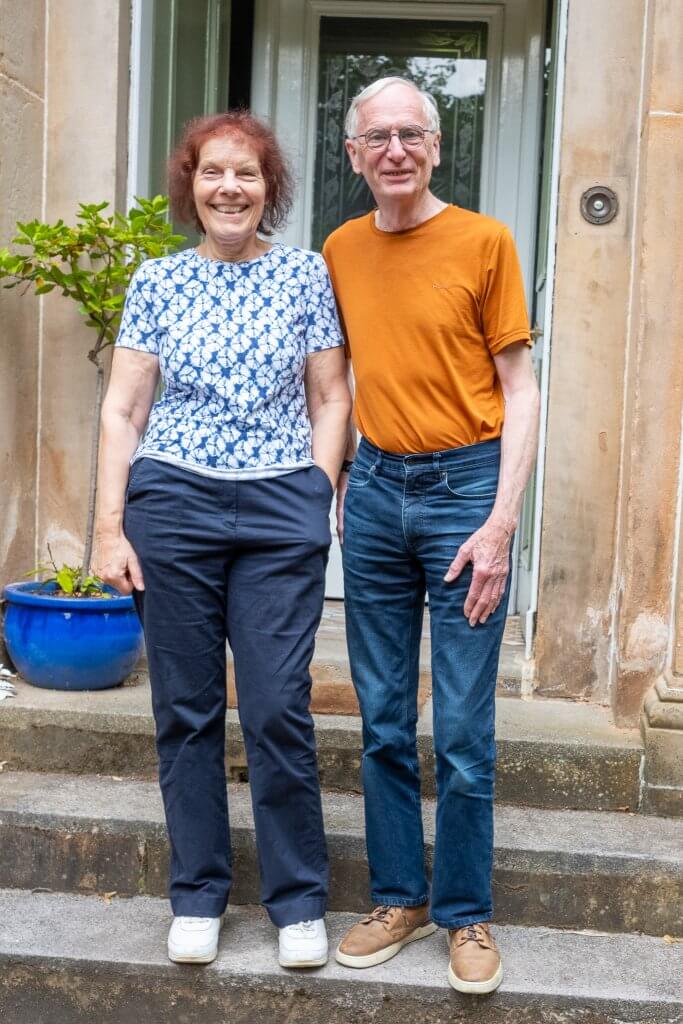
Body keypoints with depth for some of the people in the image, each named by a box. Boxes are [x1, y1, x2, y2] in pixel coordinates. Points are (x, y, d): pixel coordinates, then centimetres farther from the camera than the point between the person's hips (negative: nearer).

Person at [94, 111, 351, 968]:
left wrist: (321, 500, -3)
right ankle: (197, 897, 22)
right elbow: (122, 410, 6)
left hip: (283, 511, -1)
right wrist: (109, 526, 0)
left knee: (278, 711, -3)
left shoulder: (306, 276, 5)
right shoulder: (157, 283, 6)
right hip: (172, 505, 1)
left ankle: (298, 901, 14)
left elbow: (331, 400, 7)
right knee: (186, 708, 7)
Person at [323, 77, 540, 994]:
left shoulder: (483, 242, -4)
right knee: (383, 722, 9)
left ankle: (467, 915, 17)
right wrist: (333, 487, 6)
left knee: (463, 731, 0)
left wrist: (500, 523, -13)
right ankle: (398, 898, 24)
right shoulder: (341, 251, 8)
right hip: (376, 489, 4)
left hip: (464, 484, -4)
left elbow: (520, 390, -5)